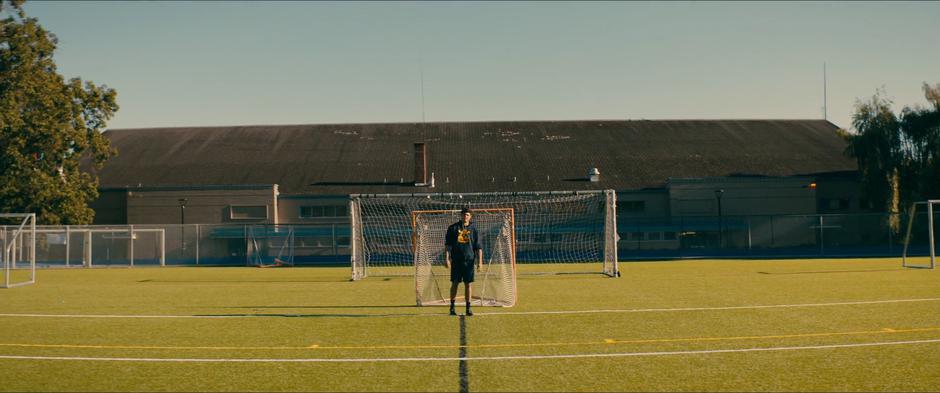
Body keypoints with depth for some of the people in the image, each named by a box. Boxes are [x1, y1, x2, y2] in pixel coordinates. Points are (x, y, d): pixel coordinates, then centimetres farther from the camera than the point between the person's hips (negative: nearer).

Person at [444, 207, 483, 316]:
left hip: (469, 260, 1)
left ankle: (468, 308, 10)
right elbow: (447, 244, 4)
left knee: (468, 284, 4)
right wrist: (446, 258, -4)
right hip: (456, 260, -1)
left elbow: (478, 247, 6)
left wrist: (479, 261, 0)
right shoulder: (453, 228, 3)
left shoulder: (473, 229, 6)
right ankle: (452, 307, 10)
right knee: (454, 283, 2)